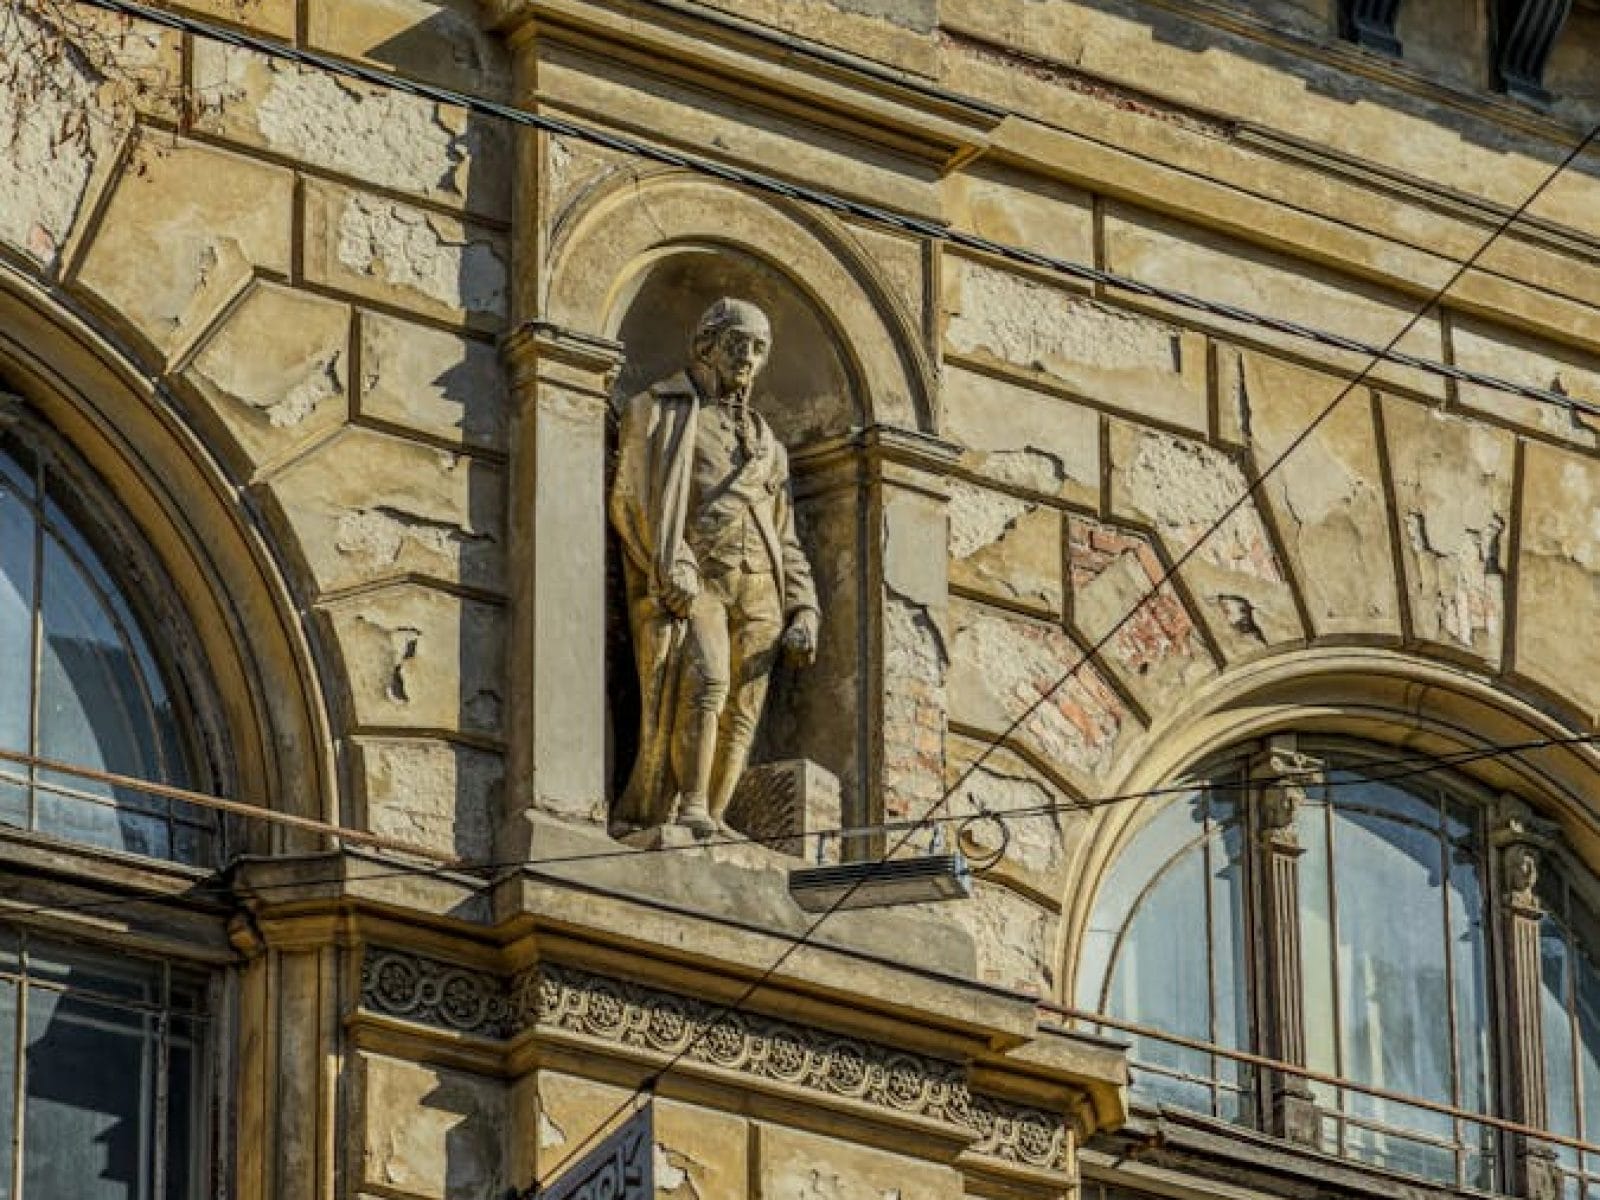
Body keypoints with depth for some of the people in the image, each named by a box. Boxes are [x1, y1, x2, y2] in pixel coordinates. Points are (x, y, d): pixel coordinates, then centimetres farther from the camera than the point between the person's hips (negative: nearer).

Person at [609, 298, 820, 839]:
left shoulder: (764, 440, 28)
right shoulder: (659, 409, 12)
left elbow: (785, 538, 26)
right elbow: (632, 496, -1)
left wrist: (804, 611, 11)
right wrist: (671, 567, -16)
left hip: (757, 590, 6)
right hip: (692, 579, -6)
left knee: (740, 713, -6)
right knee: (704, 679, -26)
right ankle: (690, 810, -32)